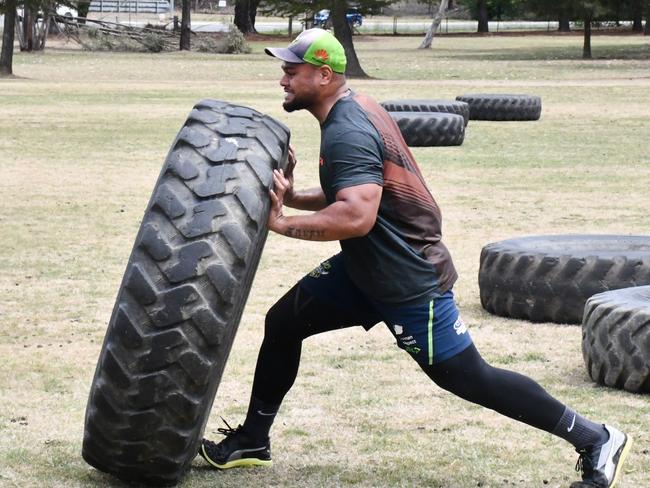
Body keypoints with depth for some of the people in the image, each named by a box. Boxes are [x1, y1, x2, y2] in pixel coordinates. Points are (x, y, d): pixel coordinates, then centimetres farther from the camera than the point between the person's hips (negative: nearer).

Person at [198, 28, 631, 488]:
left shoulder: (346, 132, -24)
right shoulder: (353, 111, 7)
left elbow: (356, 216, -36)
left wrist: (283, 223, -28)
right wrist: (294, 198, 5)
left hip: (408, 282, -10)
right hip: (368, 268, 10)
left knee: (468, 378, -3)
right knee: (283, 322, 10)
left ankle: (595, 439, 7)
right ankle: (253, 440, 23)